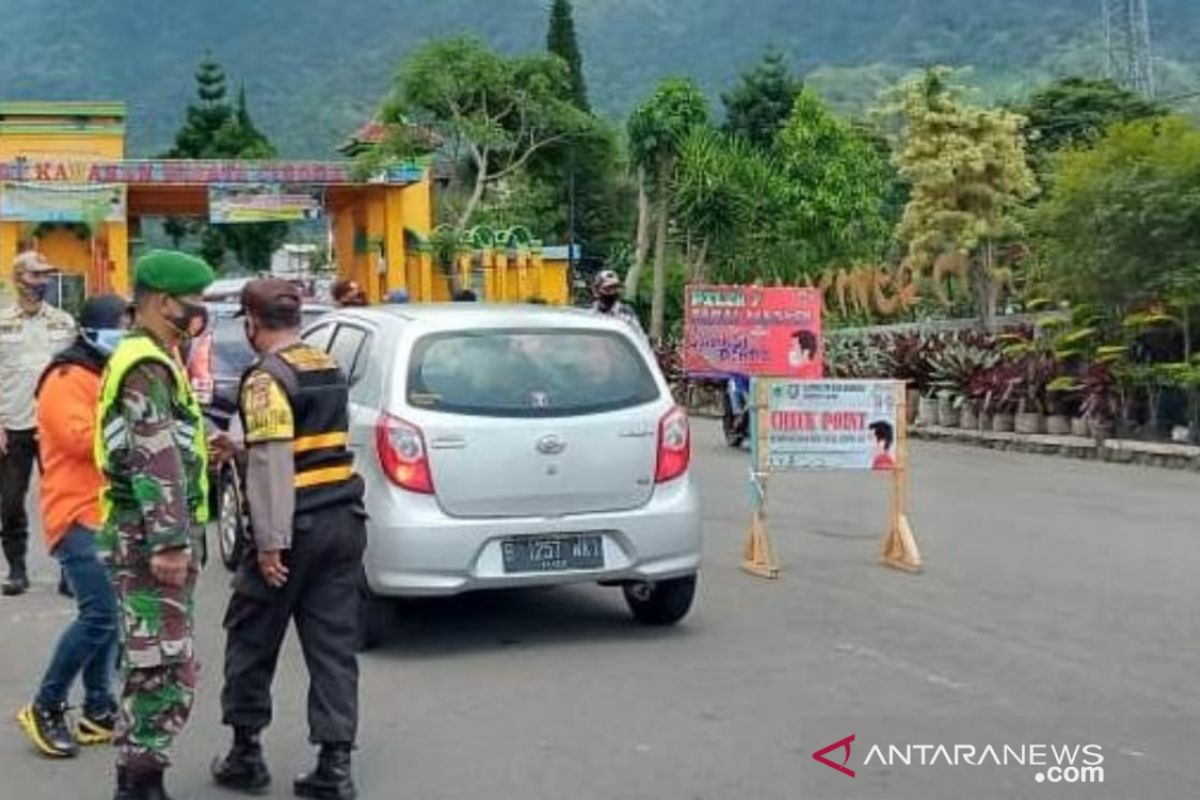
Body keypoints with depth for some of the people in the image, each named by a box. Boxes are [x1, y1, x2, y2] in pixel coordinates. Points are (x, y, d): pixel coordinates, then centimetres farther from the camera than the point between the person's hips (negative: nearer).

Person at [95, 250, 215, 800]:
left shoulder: (148, 360, 18)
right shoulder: (148, 367, -15)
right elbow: (154, 462, -23)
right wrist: (169, 543, -26)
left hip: (143, 538, 11)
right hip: (149, 540, -11)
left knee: (151, 669, 16)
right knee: (165, 670, -9)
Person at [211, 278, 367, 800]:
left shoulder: (267, 378, -11)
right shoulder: (329, 368, 13)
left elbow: (271, 465, -19)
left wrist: (270, 542, -19)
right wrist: (242, 448, 32)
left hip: (297, 527, -7)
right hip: (344, 521, 7)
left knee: (251, 639, 12)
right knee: (334, 646, 7)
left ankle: (247, 753, 21)